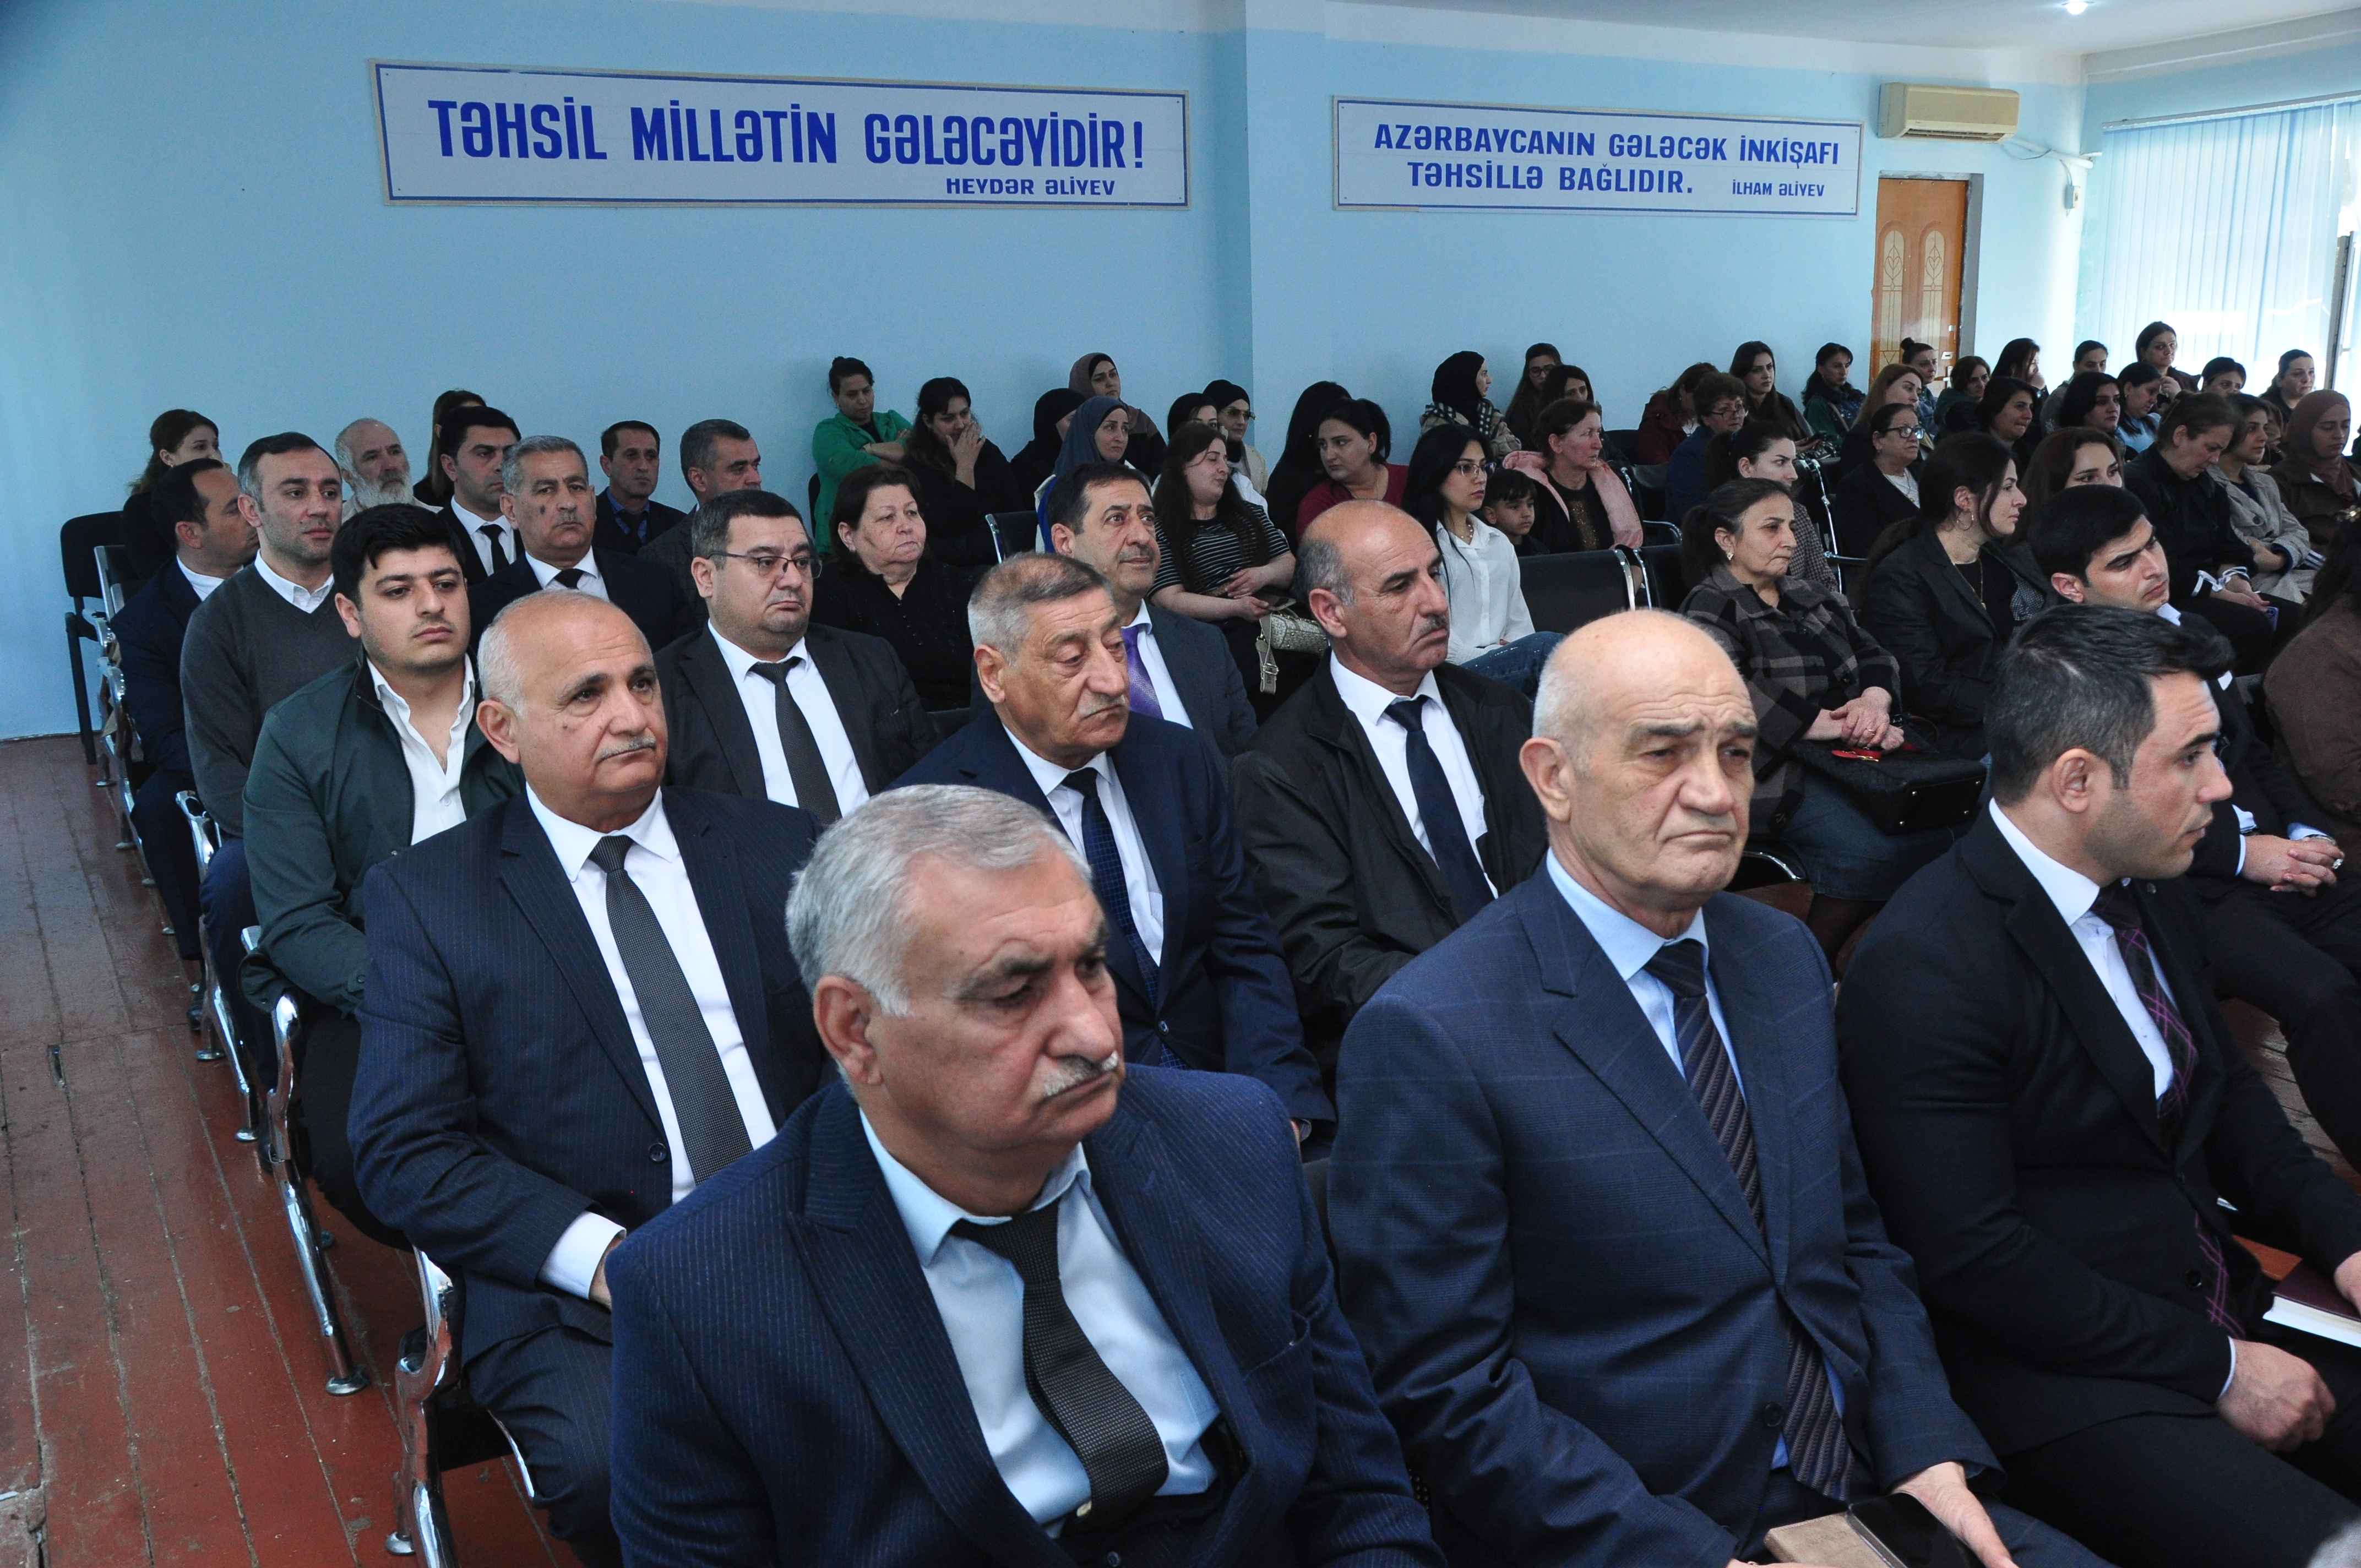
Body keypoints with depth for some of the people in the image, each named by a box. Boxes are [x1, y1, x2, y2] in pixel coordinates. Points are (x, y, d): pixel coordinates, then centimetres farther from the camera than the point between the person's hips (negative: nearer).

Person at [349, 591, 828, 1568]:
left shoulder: (777, 844, 12)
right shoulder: (426, 897, 5)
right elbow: (403, 1154, -2)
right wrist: (604, 1257, -15)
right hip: (582, 1300, -1)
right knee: (617, 1469, -31)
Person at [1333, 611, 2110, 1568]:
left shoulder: (1785, 959, 6)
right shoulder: (1430, 1038, -17)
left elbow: (1859, 1242, 13)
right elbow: (1447, 1390, -16)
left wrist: (1930, 1454, -1)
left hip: (1868, 1491, 6)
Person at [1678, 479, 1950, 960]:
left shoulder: (1811, 599, 22)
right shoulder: (1711, 608, -3)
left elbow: (1875, 657, 16)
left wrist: (1874, 701, -10)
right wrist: (1842, 727, -20)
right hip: (1773, 771, -7)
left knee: (1947, 820, -18)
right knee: (1878, 847, -29)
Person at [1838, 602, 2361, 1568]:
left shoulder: (2148, 892, 7)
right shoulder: (1922, 968, -22)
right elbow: (1970, 1257, -21)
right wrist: (2215, 1369, -14)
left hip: (2225, 1311, 9)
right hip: (2071, 1383, -8)